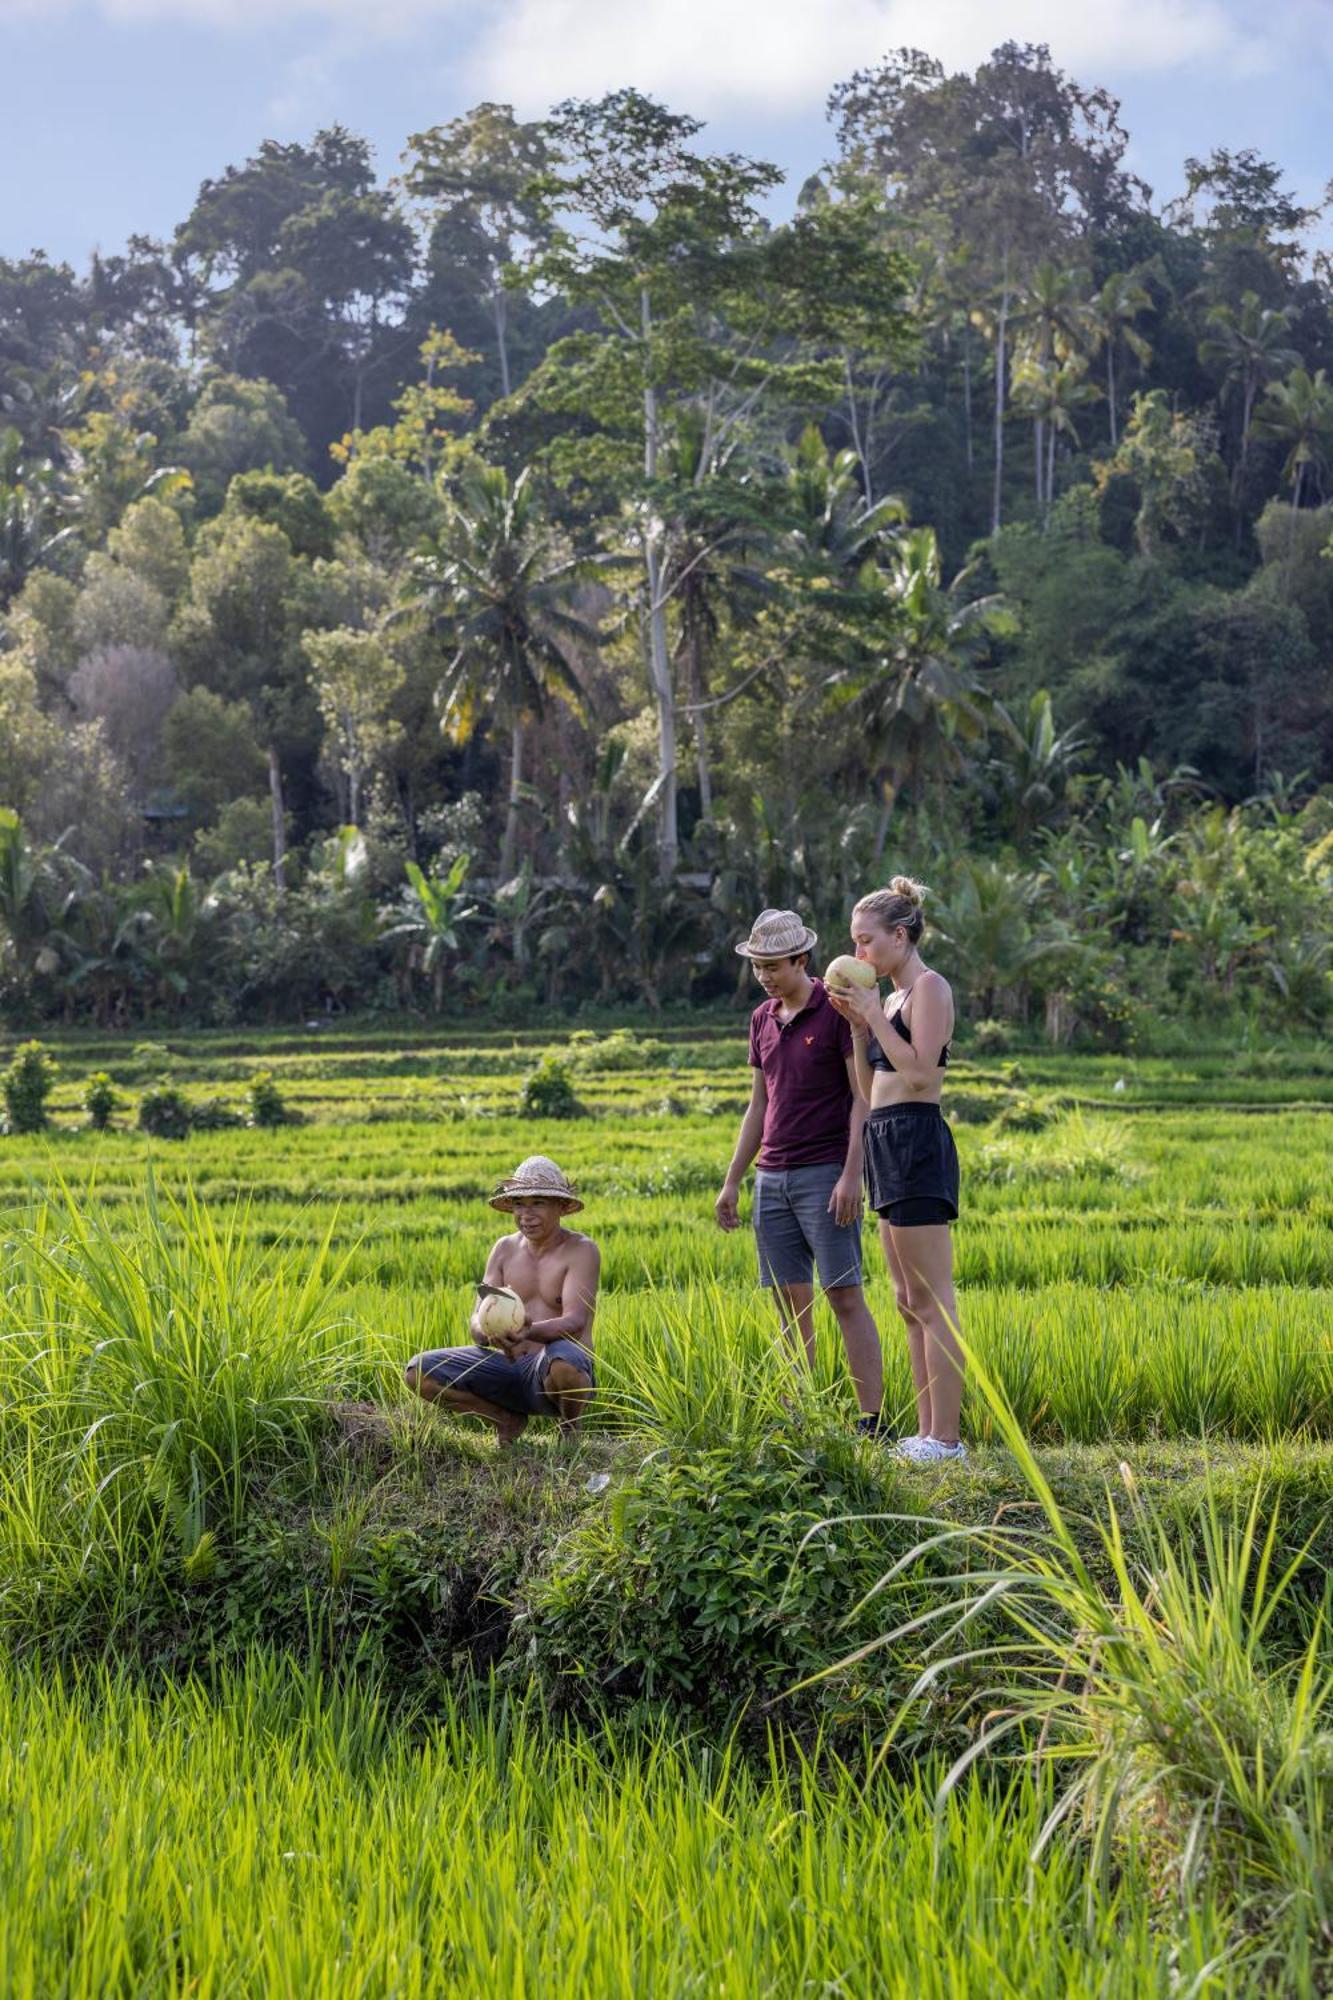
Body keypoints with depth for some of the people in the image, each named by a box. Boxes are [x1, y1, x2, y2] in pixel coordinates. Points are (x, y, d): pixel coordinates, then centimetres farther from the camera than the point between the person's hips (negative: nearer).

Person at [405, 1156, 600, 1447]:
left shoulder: (581, 1250, -7)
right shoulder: (505, 1249, 8)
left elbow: (575, 1322, -21)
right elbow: (476, 1323, 1)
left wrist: (529, 1332, -42)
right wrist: (489, 1332, -25)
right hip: (509, 1367, 5)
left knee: (561, 1362, -42)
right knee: (418, 1372, -13)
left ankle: (570, 1428, -7)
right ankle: (508, 1419, 5)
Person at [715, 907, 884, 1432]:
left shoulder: (838, 1011, -7)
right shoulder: (762, 1019, 13)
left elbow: (864, 1096, -10)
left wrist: (852, 1174, -18)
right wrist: (731, 1182, 16)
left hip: (826, 1175, -6)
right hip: (773, 1178, 6)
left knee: (844, 1296, -9)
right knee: (790, 1300, 5)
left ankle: (871, 1421, -8)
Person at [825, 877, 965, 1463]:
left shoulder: (929, 987, -8)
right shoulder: (893, 998, 19)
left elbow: (920, 1071, -20)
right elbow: (871, 1087, 18)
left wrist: (873, 1013, -13)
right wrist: (858, 1026, 8)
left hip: (917, 1142, -10)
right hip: (887, 1146, 10)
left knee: (932, 1302, -8)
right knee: (910, 1303, 11)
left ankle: (946, 1438, -6)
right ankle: (927, 1433, 15)